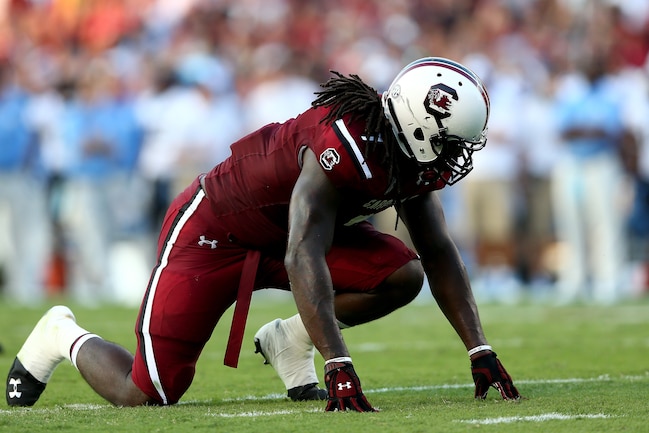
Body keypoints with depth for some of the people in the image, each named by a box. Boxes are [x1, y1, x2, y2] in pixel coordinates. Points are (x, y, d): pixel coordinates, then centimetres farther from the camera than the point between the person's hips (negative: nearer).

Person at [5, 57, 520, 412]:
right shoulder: (344, 148, -36)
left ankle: (289, 342, 5)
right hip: (212, 232, -8)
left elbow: (440, 254, -1)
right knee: (145, 394, -11)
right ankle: (65, 337, 20)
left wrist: (479, 350, -7)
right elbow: (303, 261, -43)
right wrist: (340, 368, -48)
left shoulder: (412, 155, -10)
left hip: (284, 232, 8)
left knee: (403, 275, -14)